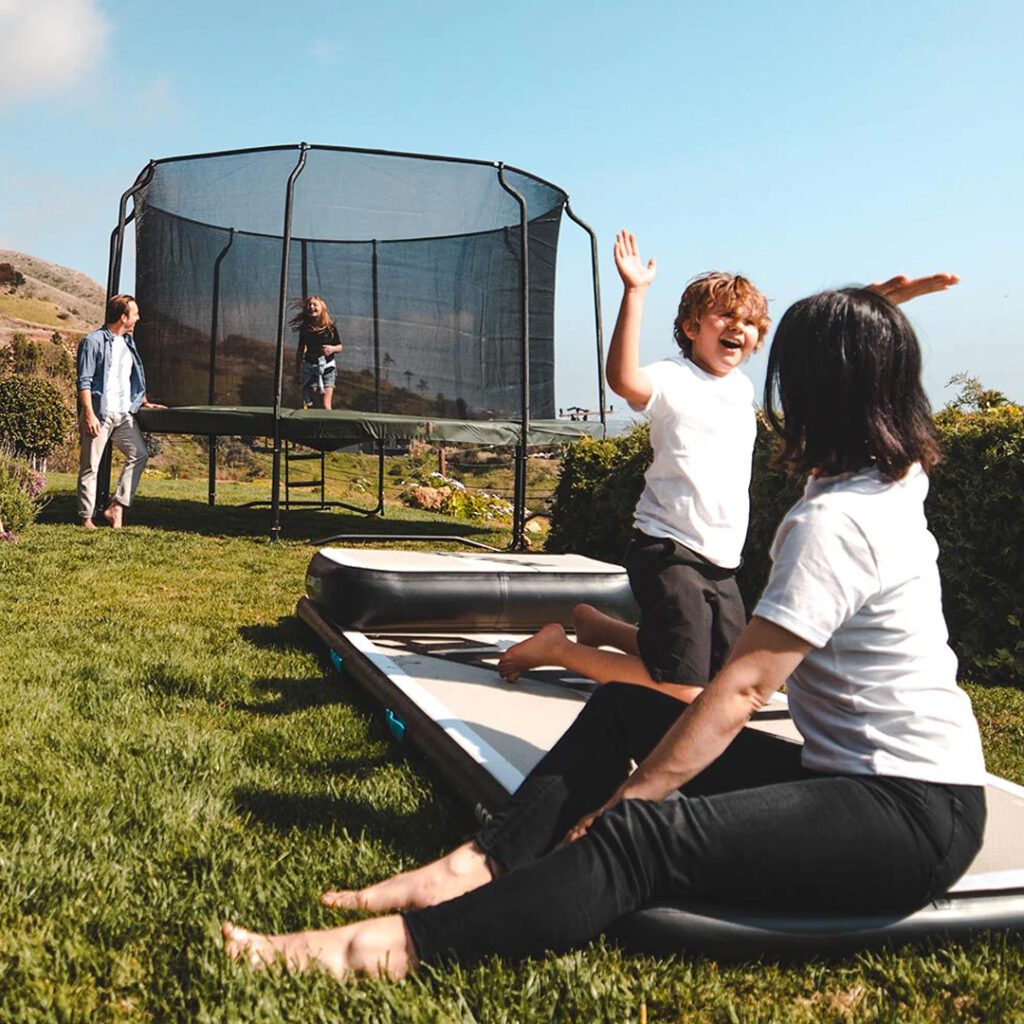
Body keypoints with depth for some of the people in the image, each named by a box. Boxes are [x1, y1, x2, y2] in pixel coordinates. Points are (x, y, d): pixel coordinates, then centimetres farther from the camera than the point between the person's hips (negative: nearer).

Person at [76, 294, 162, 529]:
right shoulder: (94, 341, -8)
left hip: (124, 413, 7)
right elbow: (84, 381, -12)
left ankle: (116, 507, 5)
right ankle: (87, 517, 6)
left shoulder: (128, 342, 16)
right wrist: (89, 414, -19)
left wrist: (144, 403, 21)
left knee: (139, 454, 0)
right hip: (99, 414, -7)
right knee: (90, 465, -1)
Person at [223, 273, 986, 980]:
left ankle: (390, 946, -37)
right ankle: (481, 866, -7)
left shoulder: (831, 521, -21)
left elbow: (743, 688, -24)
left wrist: (615, 807, -20)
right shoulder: (897, 481, 6)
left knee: (641, 838, -33)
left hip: (909, 816, -10)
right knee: (622, 709, 4)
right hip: (849, 770, 10)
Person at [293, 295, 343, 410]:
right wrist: (297, 371, 12)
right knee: (318, 404, -2)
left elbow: (339, 347, 9)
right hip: (310, 367, 2)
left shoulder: (330, 327, -1)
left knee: (326, 405, -11)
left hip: (328, 367, -1)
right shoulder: (305, 328, 3)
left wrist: (332, 348, -14)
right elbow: (300, 350, 11)